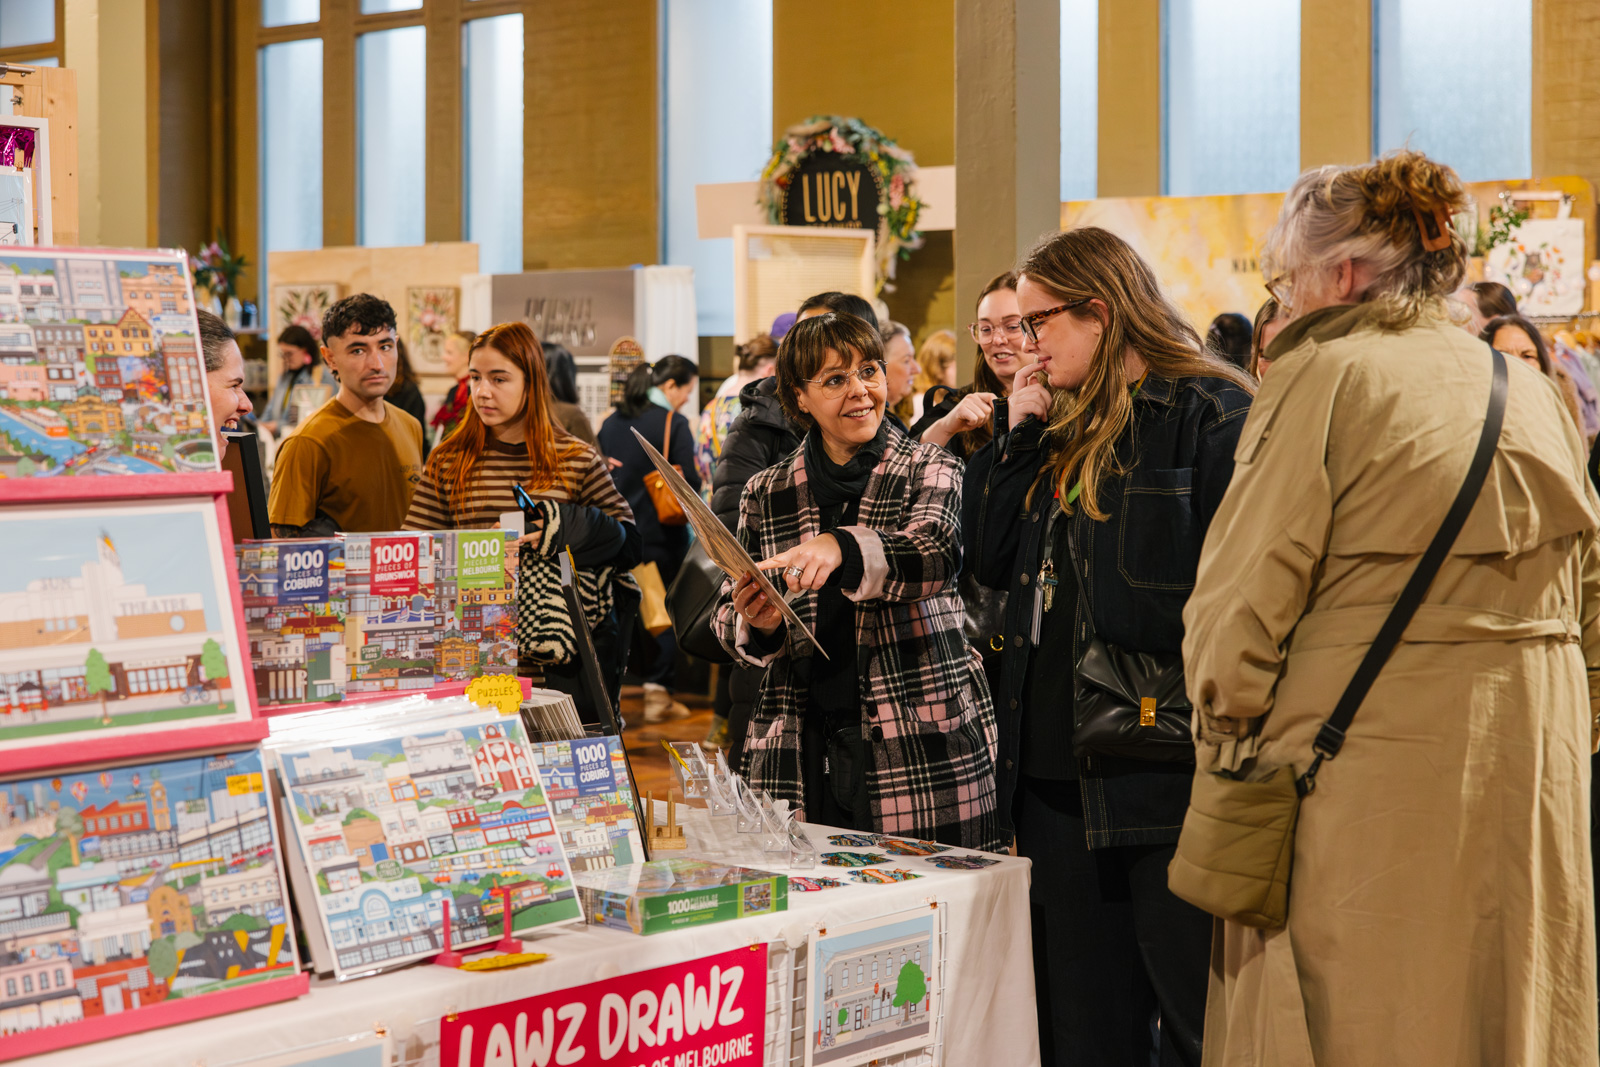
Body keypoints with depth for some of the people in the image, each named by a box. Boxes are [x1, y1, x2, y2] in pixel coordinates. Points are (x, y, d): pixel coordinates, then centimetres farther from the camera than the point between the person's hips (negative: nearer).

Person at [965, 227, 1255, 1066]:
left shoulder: (1211, 415, -8)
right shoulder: (1060, 432, 17)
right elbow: (992, 561, 14)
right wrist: (1018, 434, 7)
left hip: (1165, 775, -8)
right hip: (1059, 772, 8)